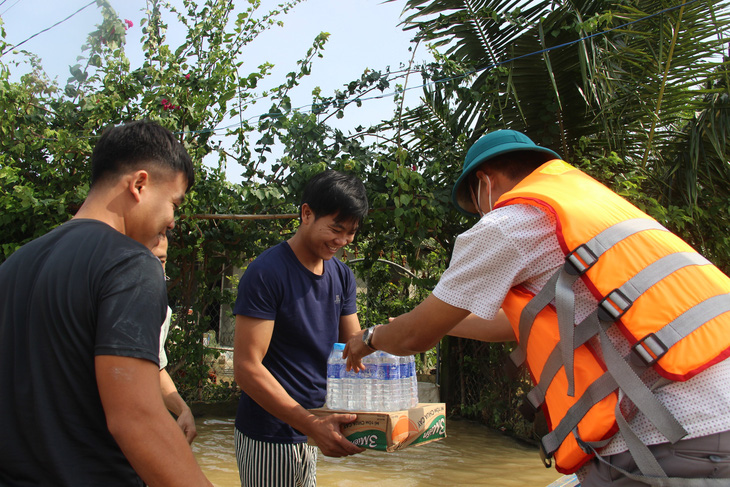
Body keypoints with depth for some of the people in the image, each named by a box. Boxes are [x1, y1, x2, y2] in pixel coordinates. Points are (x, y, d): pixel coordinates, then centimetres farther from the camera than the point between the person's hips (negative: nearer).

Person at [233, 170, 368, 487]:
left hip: (310, 434, 7)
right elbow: (247, 367, -20)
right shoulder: (267, 273, -17)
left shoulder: (342, 276, 6)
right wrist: (313, 425, -27)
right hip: (270, 438, -7)